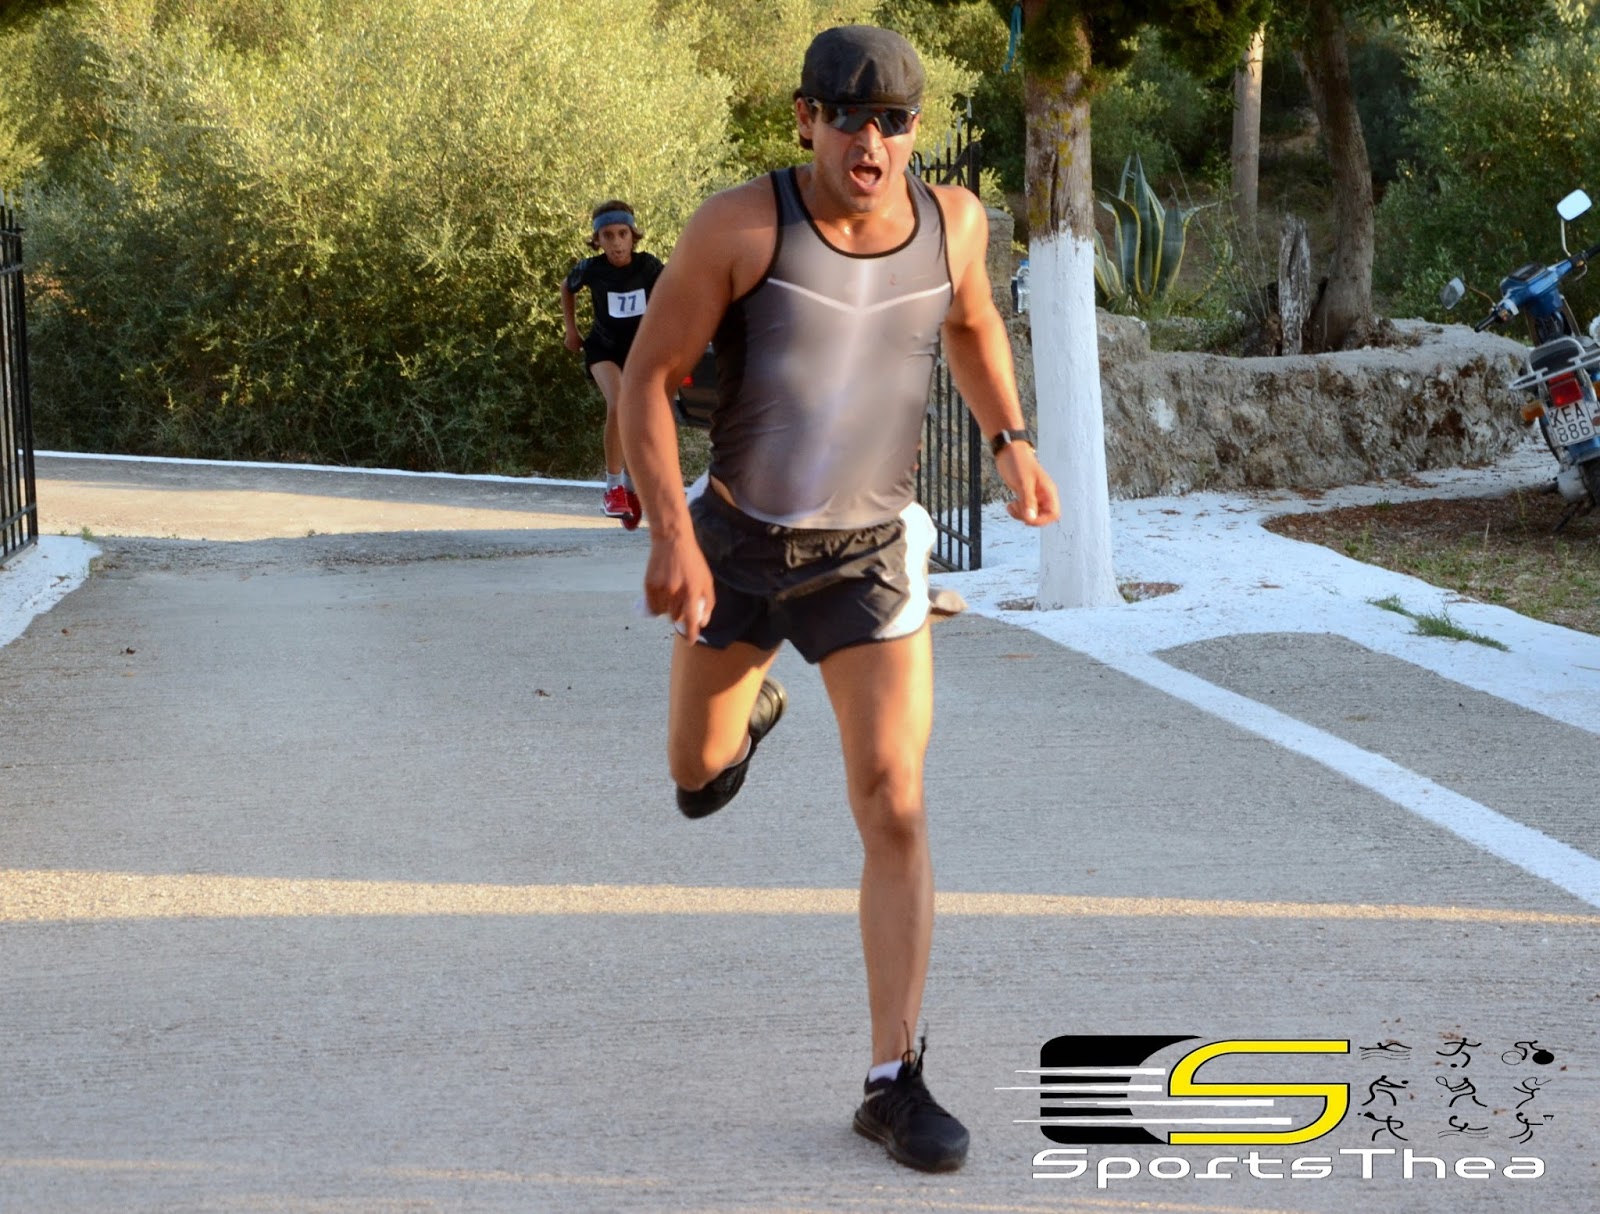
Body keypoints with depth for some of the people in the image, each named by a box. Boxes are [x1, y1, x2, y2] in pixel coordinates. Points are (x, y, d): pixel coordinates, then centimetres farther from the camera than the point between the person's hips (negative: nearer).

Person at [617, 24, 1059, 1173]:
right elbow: (648, 377, -15)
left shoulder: (950, 217, -9)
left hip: (870, 560, 0)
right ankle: (752, 702, 60)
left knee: (895, 811, -11)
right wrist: (673, 534, -25)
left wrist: (1014, 442, 4)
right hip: (736, 543, 0)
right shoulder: (740, 224, -21)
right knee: (700, 773, 21)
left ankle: (896, 1084, -4)